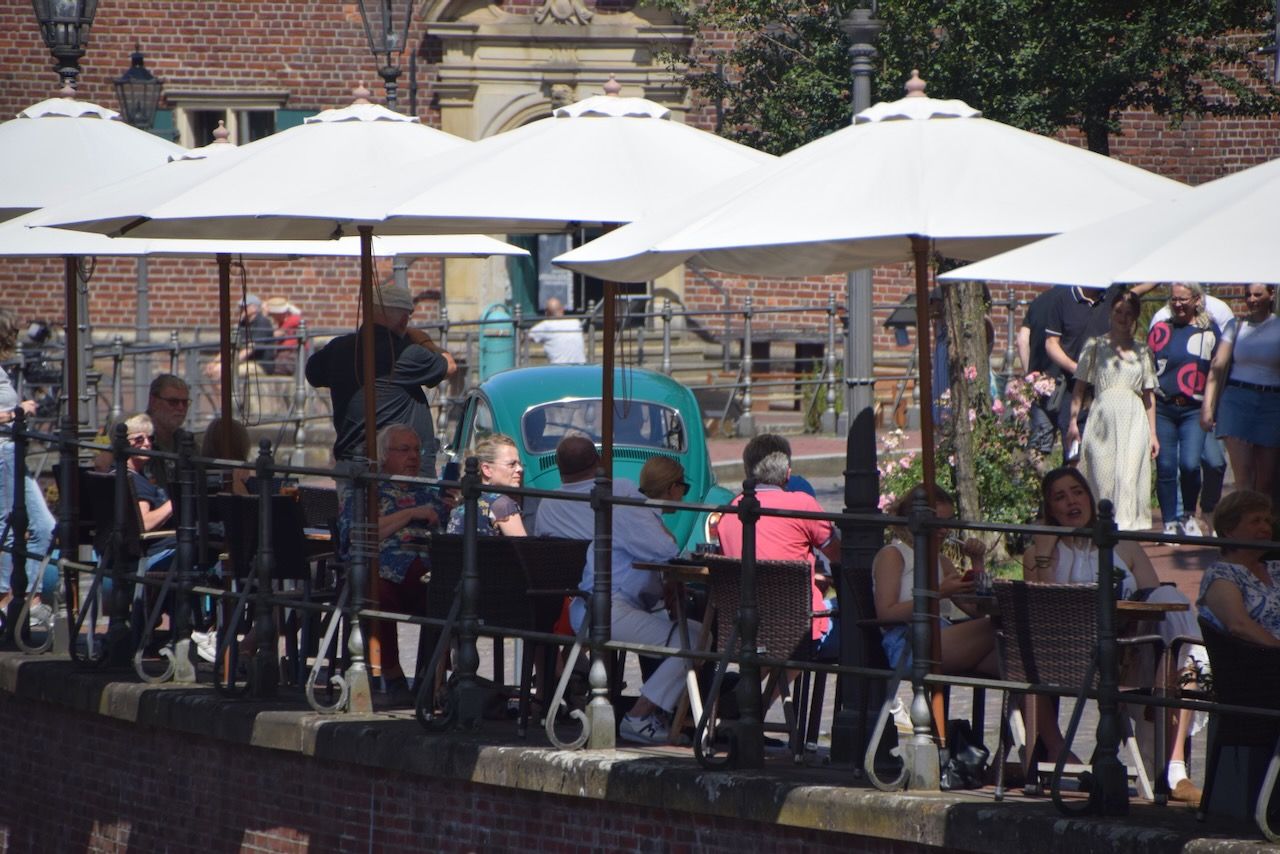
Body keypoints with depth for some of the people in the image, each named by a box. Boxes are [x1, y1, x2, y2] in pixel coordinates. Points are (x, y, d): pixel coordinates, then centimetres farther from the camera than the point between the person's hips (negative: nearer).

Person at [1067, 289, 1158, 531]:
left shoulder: (1142, 350, 13)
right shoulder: (1095, 345, 9)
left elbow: (1149, 394, 14)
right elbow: (1079, 387, 8)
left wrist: (1152, 434, 10)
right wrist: (1073, 421, -1)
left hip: (1134, 420, 0)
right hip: (1102, 418, 0)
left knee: (1128, 477, -12)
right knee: (1101, 477, -3)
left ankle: (1125, 525, -16)